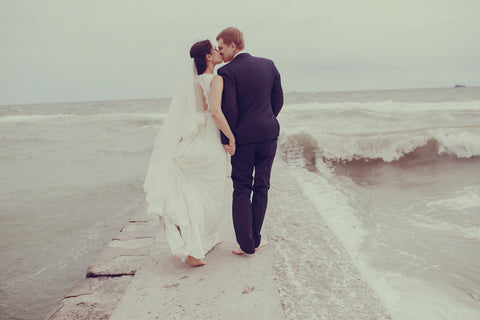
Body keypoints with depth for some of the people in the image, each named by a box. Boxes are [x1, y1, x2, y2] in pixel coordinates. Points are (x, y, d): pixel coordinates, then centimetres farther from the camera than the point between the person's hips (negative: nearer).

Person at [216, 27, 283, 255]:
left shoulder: (227, 72, -11)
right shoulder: (268, 65, 5)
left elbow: (229, 109, -17)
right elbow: (278, 99, 8)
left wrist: (226, 139, -7)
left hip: (243, 137, -4)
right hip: (269, 134, 4)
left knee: (241, 191, 7)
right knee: (261, 187, 14)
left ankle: (246, 244, 8)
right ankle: (255, 239, 20)